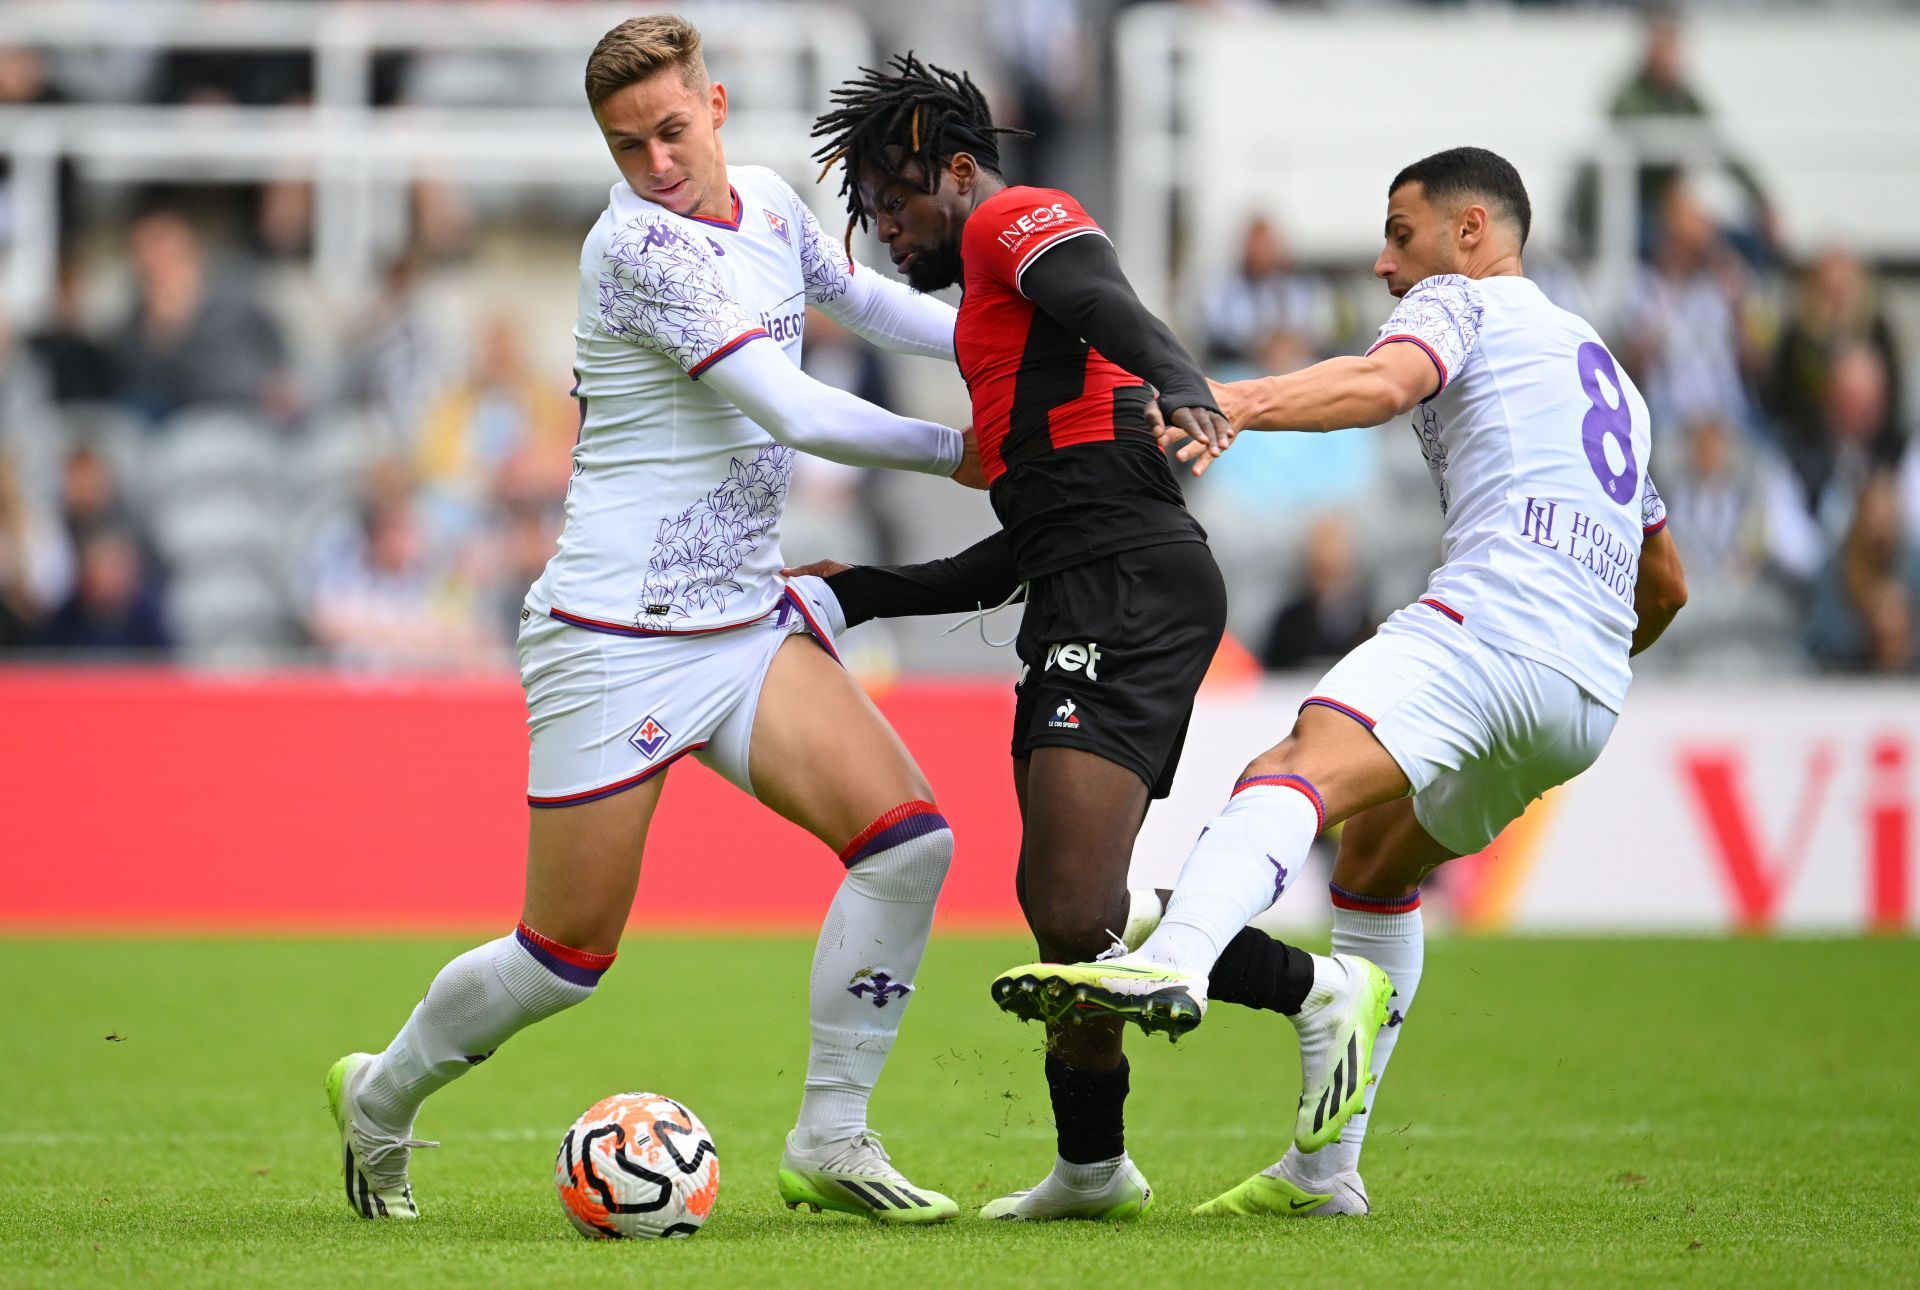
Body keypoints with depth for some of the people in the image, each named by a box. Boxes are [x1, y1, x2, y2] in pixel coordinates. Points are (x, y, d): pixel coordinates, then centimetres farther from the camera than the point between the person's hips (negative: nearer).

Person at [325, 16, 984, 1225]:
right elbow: (794, 411, -24)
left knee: (909, 839, -12)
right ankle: (380, 1100, 28)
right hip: (615, 641, -7)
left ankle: (831, 1141, -2)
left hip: (749, 620, 7)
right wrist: (954, 452, -14)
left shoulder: (766, 204, 7)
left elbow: (863, 297, 28)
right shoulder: (640, 243, -19)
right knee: (566, 959, 0)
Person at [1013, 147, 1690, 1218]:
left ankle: (1174, 959, -61)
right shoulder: (1605, 367, 36)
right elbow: (1666, 587, 43)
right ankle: (1325, 1167, 26)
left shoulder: (1462, 300, 12)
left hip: (1489, 620, -9)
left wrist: (1240, 403, -30)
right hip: (1589, 703, 9)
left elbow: (1388, 379, -15)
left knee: (1296, 777, -30)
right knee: (1379, 855, 28)